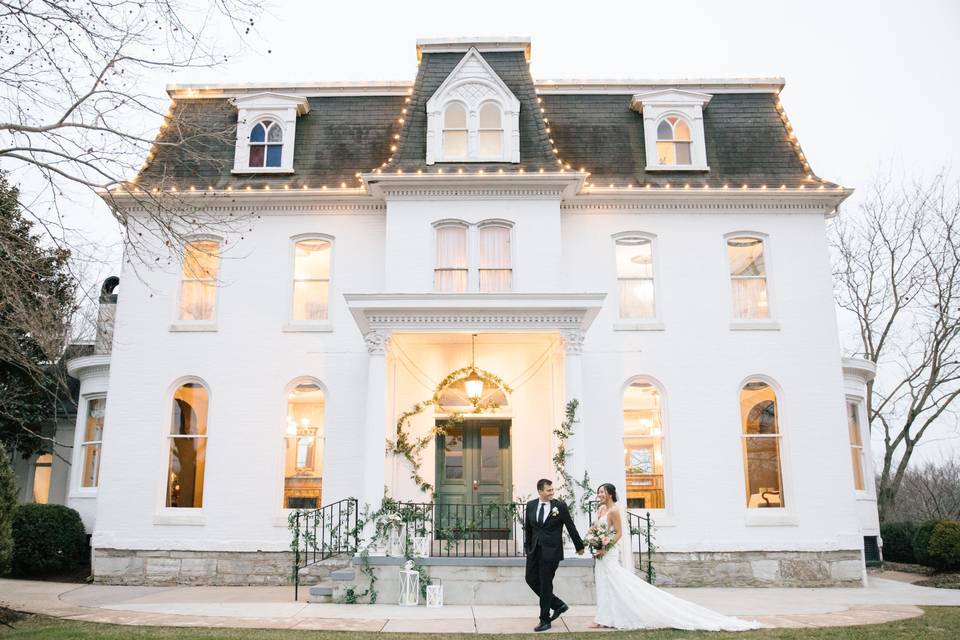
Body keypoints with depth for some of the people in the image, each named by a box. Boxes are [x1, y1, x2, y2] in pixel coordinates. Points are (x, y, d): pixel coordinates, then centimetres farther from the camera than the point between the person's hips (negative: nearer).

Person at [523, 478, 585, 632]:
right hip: (534, 550, 5)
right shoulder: (530, 505, 4)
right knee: (531, 579, 5)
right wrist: (527, 546, 17)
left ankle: (545, 620, 13)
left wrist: (579, 546, 9)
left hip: (551, 550, -5)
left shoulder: (560, 506, -6)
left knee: (545, 584, 0)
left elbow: (571, 527, 1)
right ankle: (558, 605, 23)